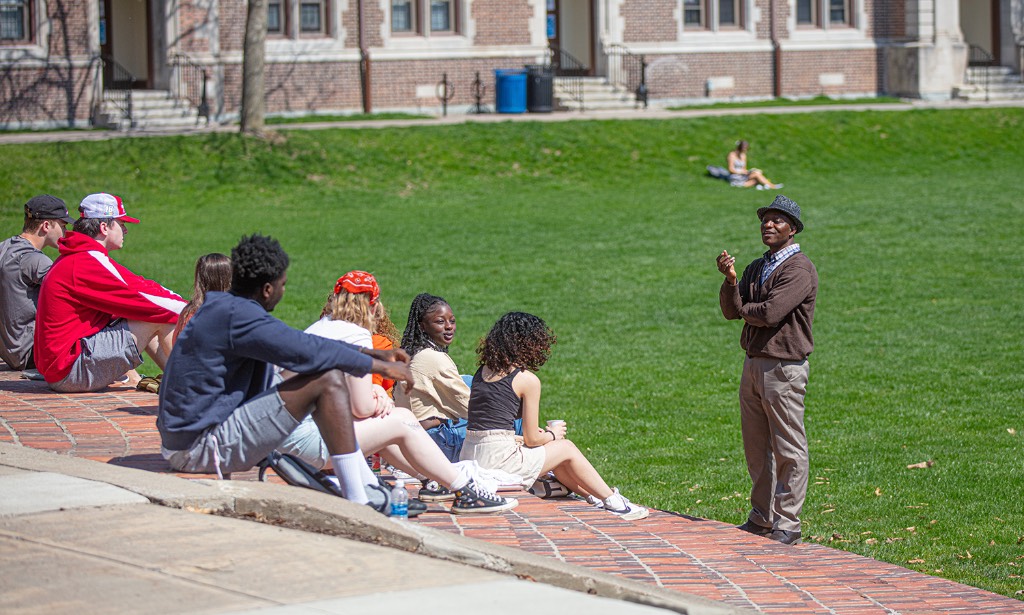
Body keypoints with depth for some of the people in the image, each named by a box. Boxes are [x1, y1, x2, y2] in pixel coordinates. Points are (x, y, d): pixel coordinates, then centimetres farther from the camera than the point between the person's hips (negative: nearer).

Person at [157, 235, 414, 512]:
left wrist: (374, 353, 16)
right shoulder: (236, 315, -18)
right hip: (203, 445, -11)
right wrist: (381, 366, -11)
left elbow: (299, 342, 19)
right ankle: (359, 502, -16)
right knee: (328, 380, -15)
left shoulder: (222, 307, 14)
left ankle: (369, 488, 19)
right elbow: (307, 351, -21)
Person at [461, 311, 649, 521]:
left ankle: (593, 497, 37)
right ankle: (613, 502, 25)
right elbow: (532, 439, -6)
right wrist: (552, 435, 17)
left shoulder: (482, 372, 12)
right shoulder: (527, 379, -9)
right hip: (498, 460, -7)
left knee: (551, 450, 26)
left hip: (469, 456, 7)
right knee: (566, 447, 14)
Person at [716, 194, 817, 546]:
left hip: (784, 368, -9)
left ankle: (787, 526, 0)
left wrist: (745, 310, -2)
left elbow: (770, 313, -22)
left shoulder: (799, 269, -12)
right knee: (756, 447, 15)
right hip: (753, 364, 9)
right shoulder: (757, 268, 16)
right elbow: (731, 310, 7)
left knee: (789, 450, -3)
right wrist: (730, 280, -11)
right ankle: (761, 518, 24)